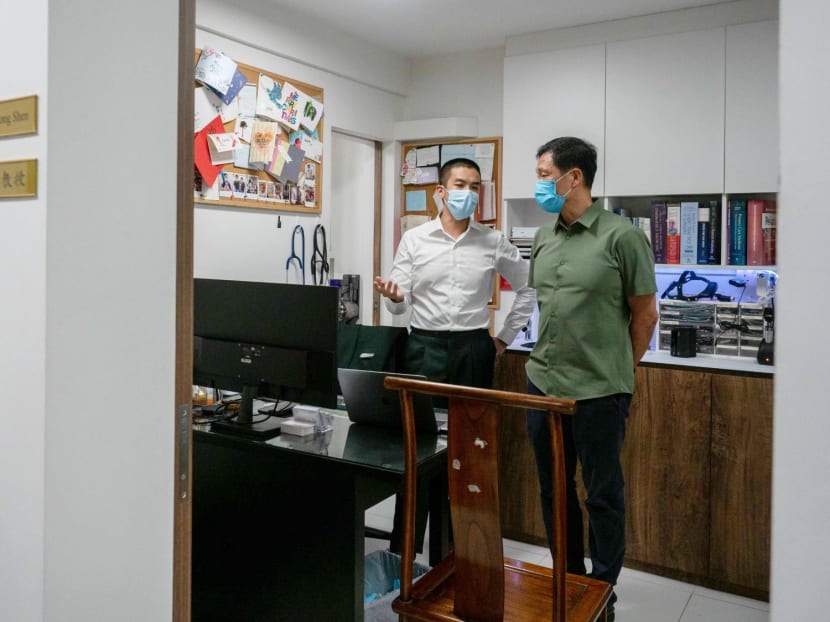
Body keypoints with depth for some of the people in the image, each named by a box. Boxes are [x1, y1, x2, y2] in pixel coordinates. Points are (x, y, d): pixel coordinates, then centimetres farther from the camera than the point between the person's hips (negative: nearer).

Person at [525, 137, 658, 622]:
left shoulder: (621, 236, -10)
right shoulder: (544, 239, 8)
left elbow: (645, 314, -4)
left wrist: (618, 372, 4)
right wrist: (552, 359, 15)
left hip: (598, 392, -6)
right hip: (543, 384, 6)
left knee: (603, 496, 9)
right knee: (554, 490, 17)